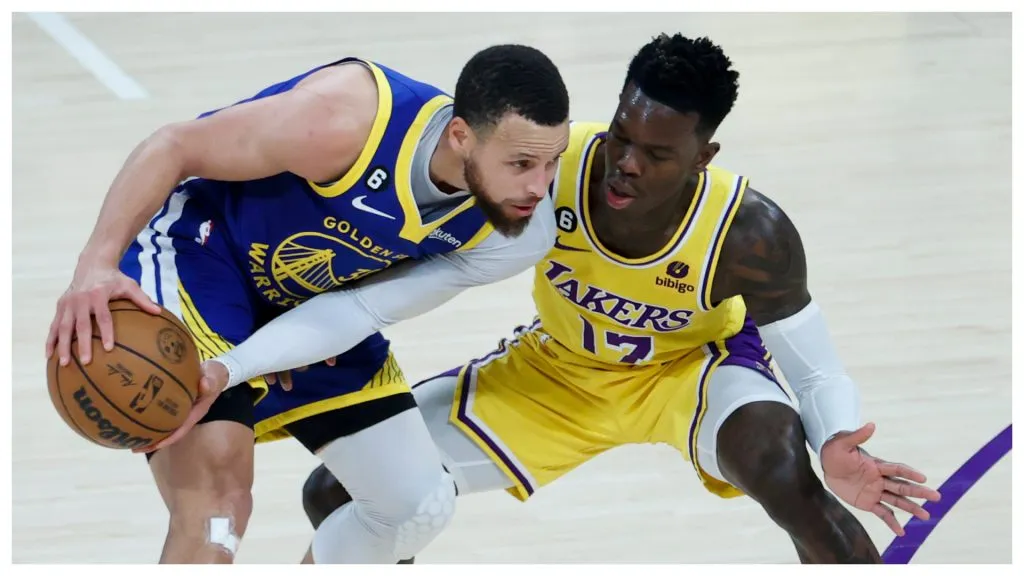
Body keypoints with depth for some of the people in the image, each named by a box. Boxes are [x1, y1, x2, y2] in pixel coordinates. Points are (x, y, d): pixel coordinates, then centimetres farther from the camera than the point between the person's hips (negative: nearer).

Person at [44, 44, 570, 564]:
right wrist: (97, 263, -39)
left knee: (421, 507, 8)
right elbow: (173, 147, -25)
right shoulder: (347, 118, -35)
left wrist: (228, 371, -34)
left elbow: (366, 309, -21)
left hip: (311, 305, 7)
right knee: (217, 500, -25)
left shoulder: (521, 237, -19)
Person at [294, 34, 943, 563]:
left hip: (695, 365, -3)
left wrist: (839, 450, -45)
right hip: (556, 370, 3)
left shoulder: (749, 233, -34)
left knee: (789, 480, -37)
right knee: (336, 495, -4)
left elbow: (816, 369, -23)